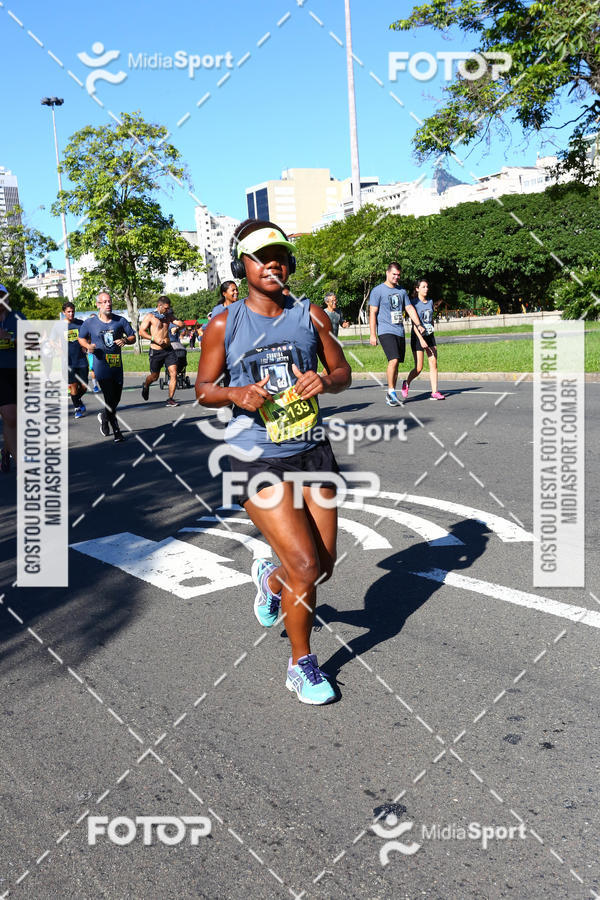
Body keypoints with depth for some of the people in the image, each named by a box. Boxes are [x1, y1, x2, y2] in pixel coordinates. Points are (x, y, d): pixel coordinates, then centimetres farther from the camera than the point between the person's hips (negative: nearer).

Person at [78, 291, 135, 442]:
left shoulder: (120, 321, 5)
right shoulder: (90, 322, 1)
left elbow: (133, 337, 10)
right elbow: (81, 338, 15)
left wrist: (125, 340, -12)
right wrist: (88, 346, -6)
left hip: (117, 365, 4)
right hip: (101, 366, -3)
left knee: (116, 398, 13)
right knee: (110, 399, -10)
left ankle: (104, 417, 42)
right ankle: (116, 431, -3)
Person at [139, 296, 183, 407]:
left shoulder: (168, 316, 10)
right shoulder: (149, 316, -4)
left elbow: (181, 324, 5)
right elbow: (141, 332, -9)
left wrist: (171, 315, -4)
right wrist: (154, 339, -20)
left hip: (169, 349, 4)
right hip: (156, 351, -4)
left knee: (174, 374, -9)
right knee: (154, 376, 10)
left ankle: (170, 399, -1)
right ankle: (146, 386, 44)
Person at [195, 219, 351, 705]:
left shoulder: (311, 315, 5)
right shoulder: (224, 325, -2)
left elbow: (343, 371, 11)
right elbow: (204, 388, 4)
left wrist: (326, 380, -13)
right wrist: (238, 394, -18)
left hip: (312, 451, 4)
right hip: (258, 459, -4)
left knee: (324, 568, 9)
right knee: (305, 566, -11)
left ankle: (271, 577, 45)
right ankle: (301, 665, 14)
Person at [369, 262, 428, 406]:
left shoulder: (401, 291, 16)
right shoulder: (378, 290, -2)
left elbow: (410, 309, 17)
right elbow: (372, 313, -5)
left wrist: (418, 325, 2)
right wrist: (373, 335, -11)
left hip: (400, 331, 6)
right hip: (385, 331, -6)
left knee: (396, 363, 7)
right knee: (393, 360, -20)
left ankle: (390, 394, 16)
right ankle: (391, 391, -12)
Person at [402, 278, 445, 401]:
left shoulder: (430, 301, 9)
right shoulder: (414, 303, -10)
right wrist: (421, 340, -23)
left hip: (429, 336, 6)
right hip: (417, 337, -6)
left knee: (433, 363, -3)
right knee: (418, 368, -6)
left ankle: (434, 392, 0)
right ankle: (406, 384, 21)